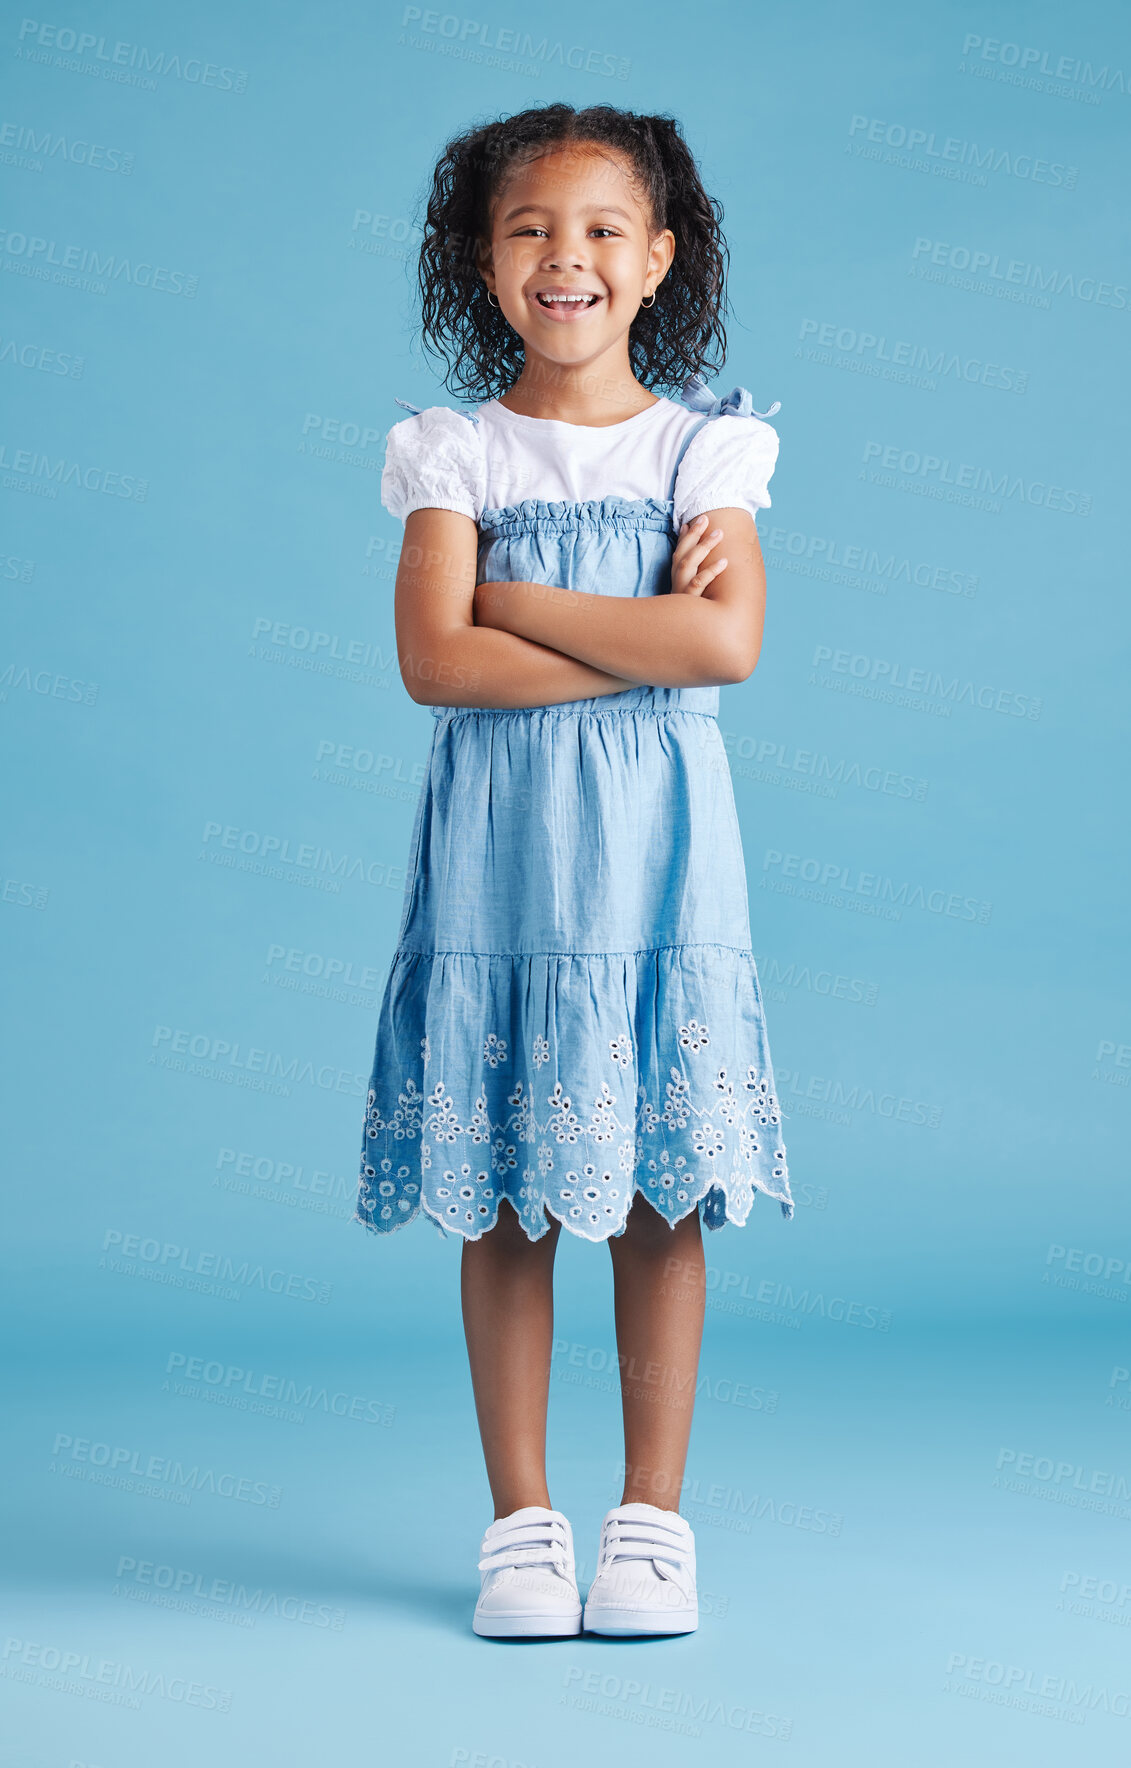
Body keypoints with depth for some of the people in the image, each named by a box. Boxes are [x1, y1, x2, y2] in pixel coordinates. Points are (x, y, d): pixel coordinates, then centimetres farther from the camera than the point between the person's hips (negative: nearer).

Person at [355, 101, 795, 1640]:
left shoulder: (700, 445, 6)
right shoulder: (455, 451, 5)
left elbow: (730, 642, -11)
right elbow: (432, 661, -10)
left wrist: (516, 600, -9)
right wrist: (648, 637, -12)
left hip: (654, 836, 0)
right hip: (494, 840, 0)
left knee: (660, 1182, 3)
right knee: (505, 1197, 3)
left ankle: (653, 1513, 15)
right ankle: (522, 1516, 16)